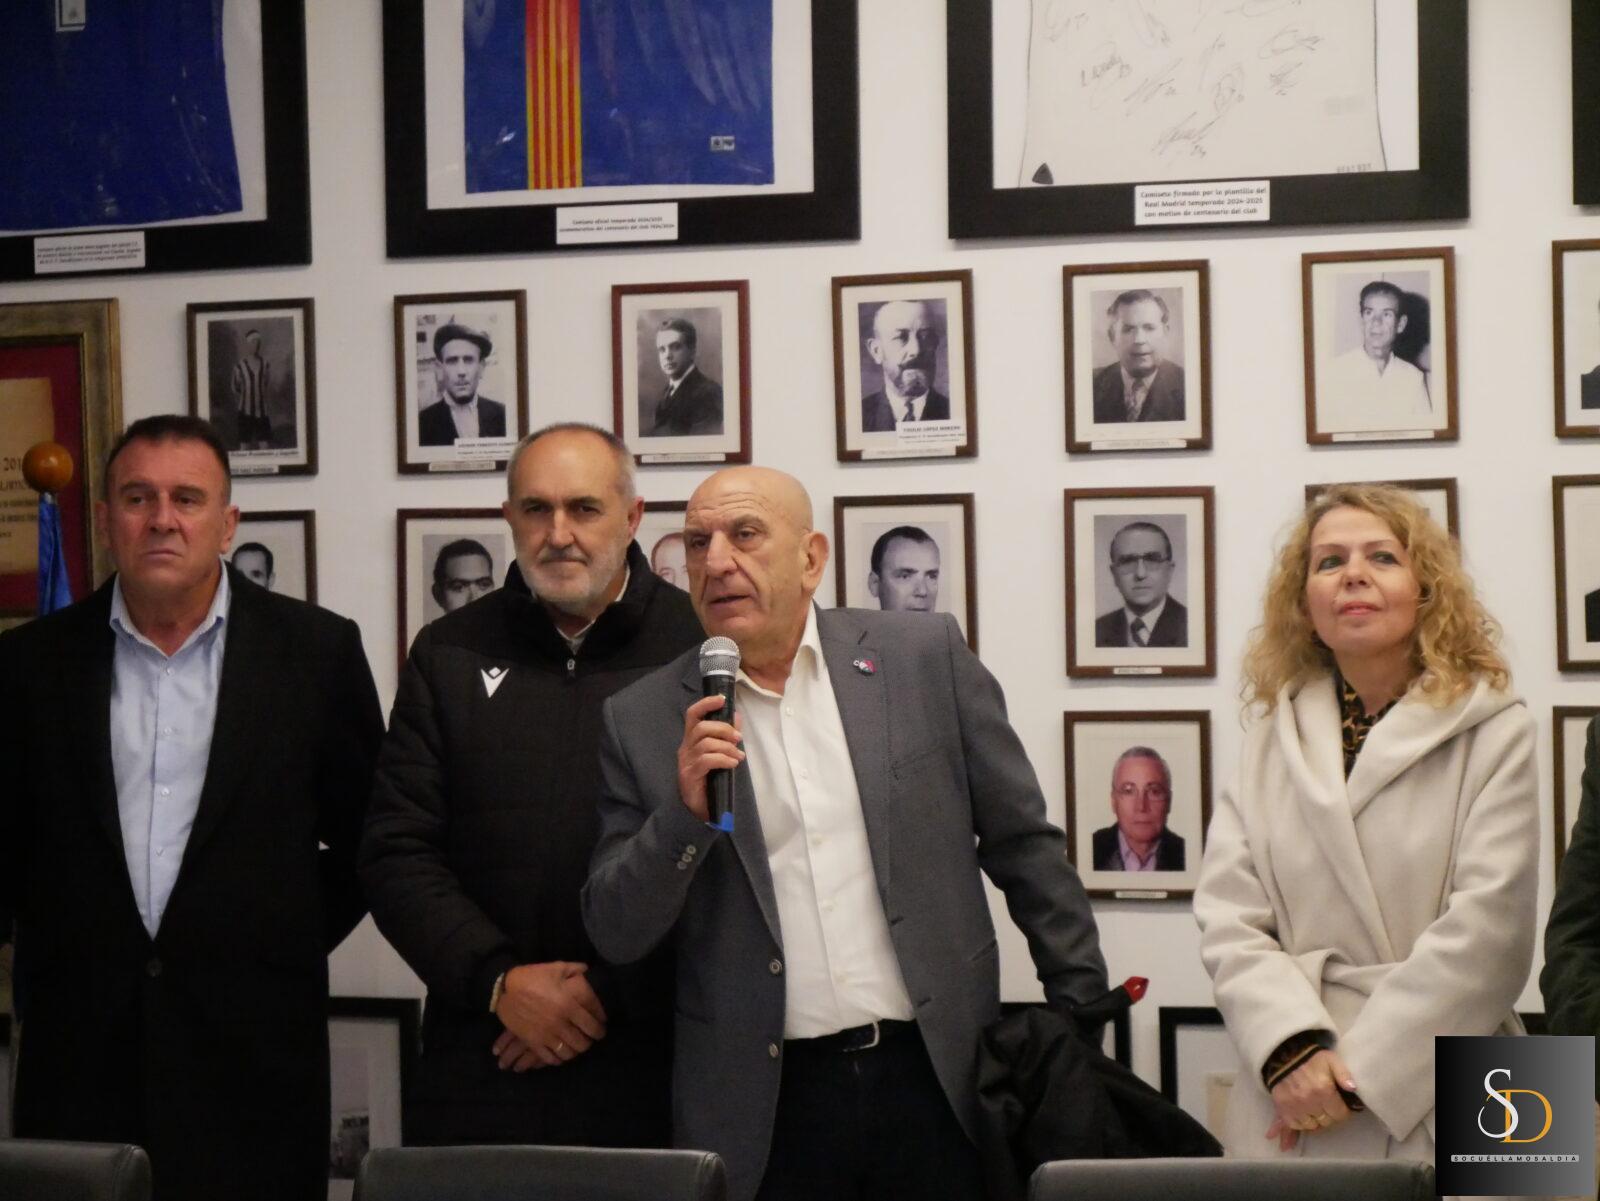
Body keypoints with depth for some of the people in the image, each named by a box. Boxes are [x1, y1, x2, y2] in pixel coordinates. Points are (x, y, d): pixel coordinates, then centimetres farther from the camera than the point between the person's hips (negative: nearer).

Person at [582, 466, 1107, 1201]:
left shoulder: (925, 657, 3)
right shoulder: (644, 721, 3)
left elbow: (1024, 848, 6)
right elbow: (616, 935, 2)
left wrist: (1083, 1016, 5)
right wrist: (685, 813, -14)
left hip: (936, 1082, 0)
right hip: (762, 1110, 0)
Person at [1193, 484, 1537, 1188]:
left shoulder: (1494, 732, -1)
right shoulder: (1273, 738, 9)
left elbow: (1488, 926, -9)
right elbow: (1228, 917, 1)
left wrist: (1360, 1070, -14)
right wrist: (1292, 1049, -16)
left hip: (1436, 1109, -2)